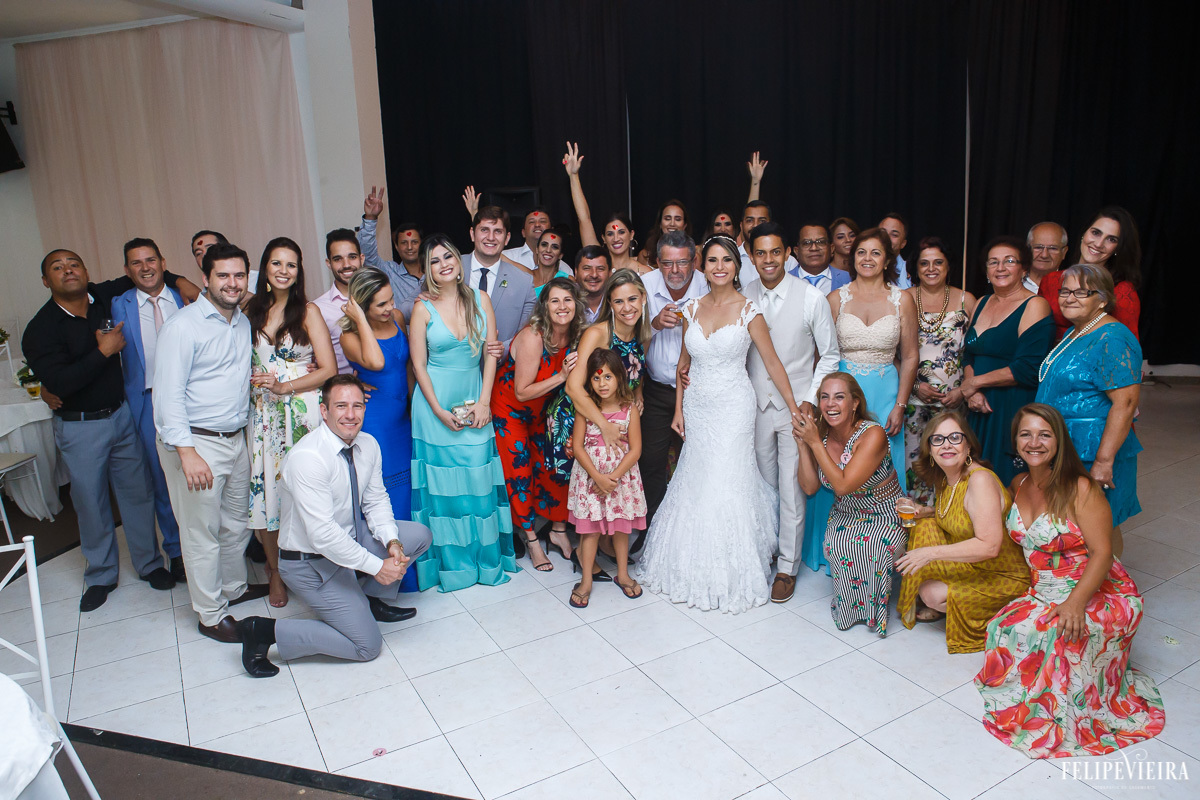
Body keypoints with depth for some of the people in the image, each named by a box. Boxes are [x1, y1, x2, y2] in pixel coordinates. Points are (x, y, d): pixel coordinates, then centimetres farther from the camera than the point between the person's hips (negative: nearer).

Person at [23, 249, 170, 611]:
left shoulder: (104, 304, 1)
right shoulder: (41, 328, -12)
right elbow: (59, 383, -24)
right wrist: (104, 350, -21)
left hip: (122, 415, 3)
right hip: (79, 428, -3)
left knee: (138, 491, 9)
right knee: (91, 501, 9)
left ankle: (149, 563, 26)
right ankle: (101, 575, 27)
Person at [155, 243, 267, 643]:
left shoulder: (243, 322, 11)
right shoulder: (183, 326, -13)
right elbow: (168, 395, -17)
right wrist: (187, 453, -23)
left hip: (235, 438, 8)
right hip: (195, 442, -7)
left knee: (236, 522, 19)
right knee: (202, 532, 2)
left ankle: (235, 587, 39)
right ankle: (211, 615, 16)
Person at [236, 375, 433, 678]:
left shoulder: (368, 445, -5)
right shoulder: (307, 457, -29)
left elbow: (376, 501, 3)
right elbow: (323, 534, -31)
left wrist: (392, 543, -15)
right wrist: (377, 566, -26)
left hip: (352, 538, 8)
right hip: (311, 562, -8)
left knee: (420, 535, -1)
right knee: (367, 646, -7)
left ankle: (368, 598, 17)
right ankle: (264, 631, 1)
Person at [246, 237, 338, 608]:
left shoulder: (308, 311, -1)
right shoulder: (252, 311, 9)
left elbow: (329, 369, -5)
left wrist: (285, 386, -12)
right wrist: (253, 380, 0)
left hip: (303, 413, -3)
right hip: (263, 416, 3)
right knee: (266, 489, 3)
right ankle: (276, 570, 21)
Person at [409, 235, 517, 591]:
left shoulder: (480, 299, 1)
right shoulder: (423, 309, -6)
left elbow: (491, 352, 1)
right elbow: (418, 365, -6)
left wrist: (484, 401, -6)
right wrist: (439, 411, -12)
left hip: (475, 398, 2)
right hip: (436, 401, -2)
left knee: (478, 476, 5)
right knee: (443, 479, 4)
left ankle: (486, 556, 21)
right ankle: (451, 563, 18)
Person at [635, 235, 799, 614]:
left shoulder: (748, 310, -7)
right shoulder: (692, 308, 5)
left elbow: (772, 363, -4)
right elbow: (684, 362, 11)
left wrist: (795, 410, -5)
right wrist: (679, 409, 7)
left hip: (732, 408, -4)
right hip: (696, 406, 4)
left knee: (726, 484, -2)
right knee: (694, 484, 10)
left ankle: (730, 572, 15)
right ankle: (694, 567, 26)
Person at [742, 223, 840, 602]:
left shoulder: (811, 297, -9)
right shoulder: (743, 297, -2)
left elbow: (829, 355, -1)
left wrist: (811, 400, -8)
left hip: (796, 406, -2)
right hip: (757, 404, 3)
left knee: (791, 489, 1)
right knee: (762, 483, 14)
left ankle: (788, 566, 16)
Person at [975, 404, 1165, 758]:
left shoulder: (1079, 488, -15)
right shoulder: (1019, 486, 6)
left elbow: (1102, 554, -19)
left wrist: (1075, 602, -31)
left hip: (1100, 593, -6)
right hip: (1043, 593, 6)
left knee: (1058, 635, -34)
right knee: (1008, 626, -24)